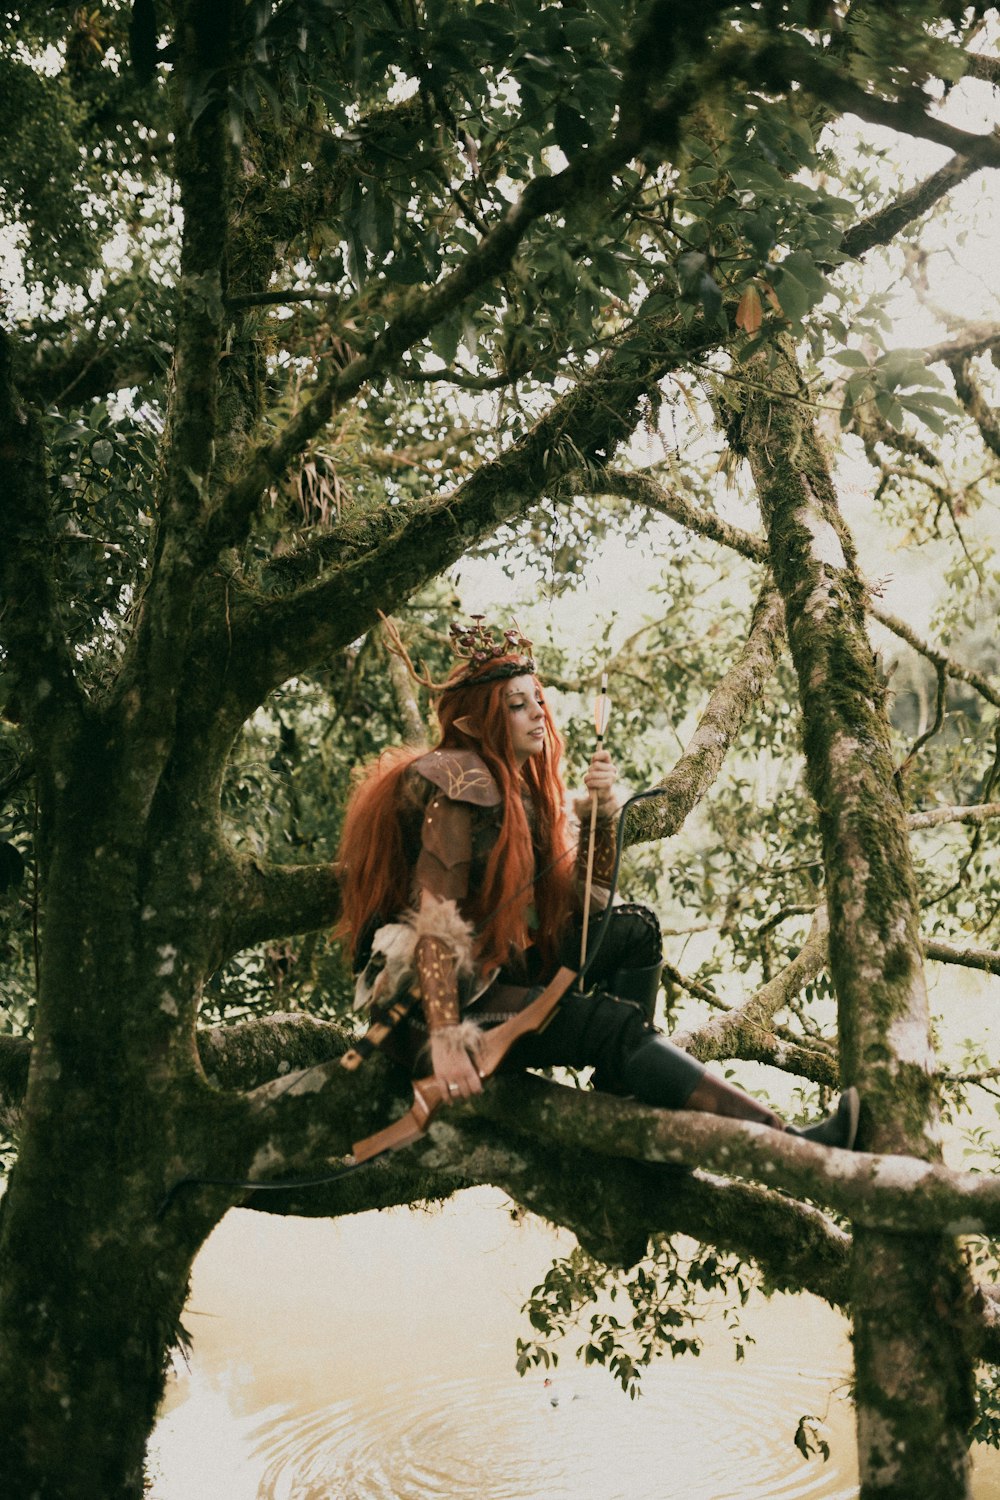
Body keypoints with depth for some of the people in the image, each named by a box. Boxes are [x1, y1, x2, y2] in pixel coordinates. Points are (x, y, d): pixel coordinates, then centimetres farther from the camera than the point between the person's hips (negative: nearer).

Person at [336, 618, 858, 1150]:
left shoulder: (519, 787, 11)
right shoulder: (461, 782, -15)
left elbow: (584, 902, 7)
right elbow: (434, 917, -23)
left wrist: (602, 810, -8)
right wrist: (444, 1037, -31)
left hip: (500, 972, 9)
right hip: (434, 998, -9)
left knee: (634, 928, 4)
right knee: (612, 1023, -22)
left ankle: (620, 1099, -8)